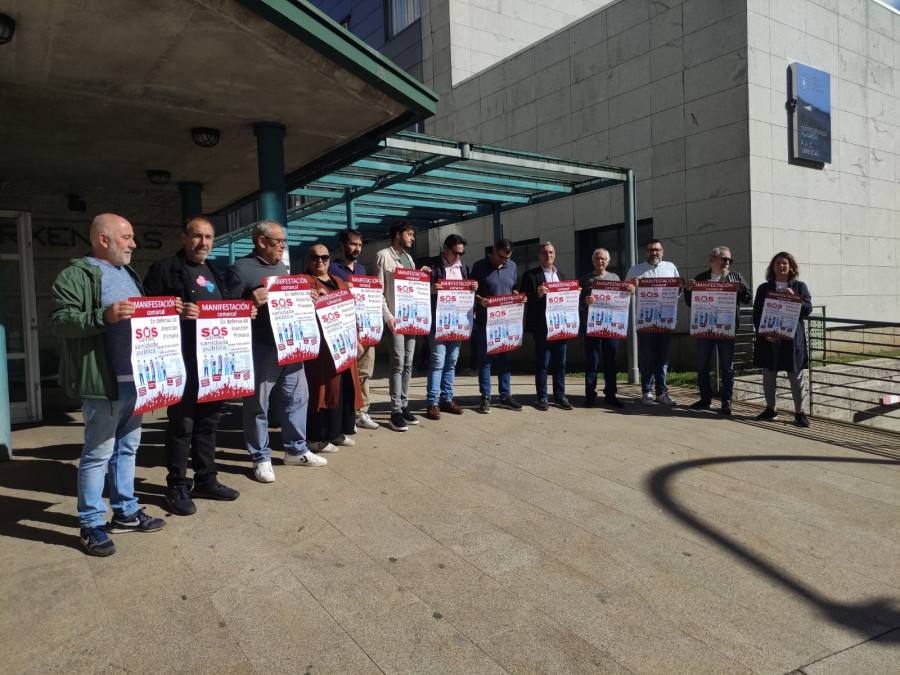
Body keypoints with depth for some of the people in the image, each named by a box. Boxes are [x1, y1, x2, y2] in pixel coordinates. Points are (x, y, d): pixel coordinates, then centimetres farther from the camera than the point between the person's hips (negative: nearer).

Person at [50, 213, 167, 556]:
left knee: (127, 447, 15)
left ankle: (125, 512, 27)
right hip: (104, 381, -8)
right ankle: (92, 525, 12)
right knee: (98, 452, 0)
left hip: (135, 378, 8)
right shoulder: (75, 275, -7)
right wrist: (103, 316, -29)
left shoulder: (128, 274, 20)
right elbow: (59, 321, -16)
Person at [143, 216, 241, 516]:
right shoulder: (165, 269, -4)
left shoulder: (214, 273, 18)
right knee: (181, 423, 0)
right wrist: (175, 312, -27)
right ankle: (177, 486, 13)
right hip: (183, 362, -7)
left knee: (208, 420, 13)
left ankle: (206, 479, 25)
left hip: (214, 359, 7)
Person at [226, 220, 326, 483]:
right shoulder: (240, 269, -7)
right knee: (257, 406, 3)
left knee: (298, 398, 12)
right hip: (260, 348, -7)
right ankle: (261, 459, 16)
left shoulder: (282, 268, 17)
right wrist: (251, 302, -25)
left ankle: (296, 450, 26)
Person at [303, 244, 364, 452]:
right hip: (319, 346, -7)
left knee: (344, 387, 11)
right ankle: (316, 437, 2)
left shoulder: (339, 282, 19)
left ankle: (337, 431, 23)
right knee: (322, 387, -6)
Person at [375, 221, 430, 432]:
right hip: (394, 318, -7)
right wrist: (387, 316, -17)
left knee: (408, 364, 8)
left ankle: (404, 406, 16)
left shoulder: (408, 257, 19)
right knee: (398, 364, -8)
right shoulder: (383, 256, -3)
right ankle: (396, 412, -3)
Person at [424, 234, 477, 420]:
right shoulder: (433, 265, -5)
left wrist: (474, 288, 0)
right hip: (438, 323, -6)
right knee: (437, 363, -6)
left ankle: (447, 399, 19)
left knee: (451, 362, 11)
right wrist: (430, 290, -26)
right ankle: (433, 403, 0)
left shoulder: (463, 266, 13)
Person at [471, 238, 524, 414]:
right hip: (485, 321, -4)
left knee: (504, 358, 9)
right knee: (484, 358, 1)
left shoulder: (512, 266, 8)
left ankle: (505, 395, 17)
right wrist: (480, 300, -22)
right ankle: (485, 397, 7)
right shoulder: (479, 266, -4)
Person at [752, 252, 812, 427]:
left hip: (792, 338, -1)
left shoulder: (799, 287, 9)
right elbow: (756, 314, 3)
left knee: (796, 376, 1)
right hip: (768, 339, 1)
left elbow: (808, 309, -1)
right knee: (768, 375, 7)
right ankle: (770, 409, 20)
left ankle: (800, 412, 9)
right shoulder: (764, 288, 9)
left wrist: (793, 297, -16)